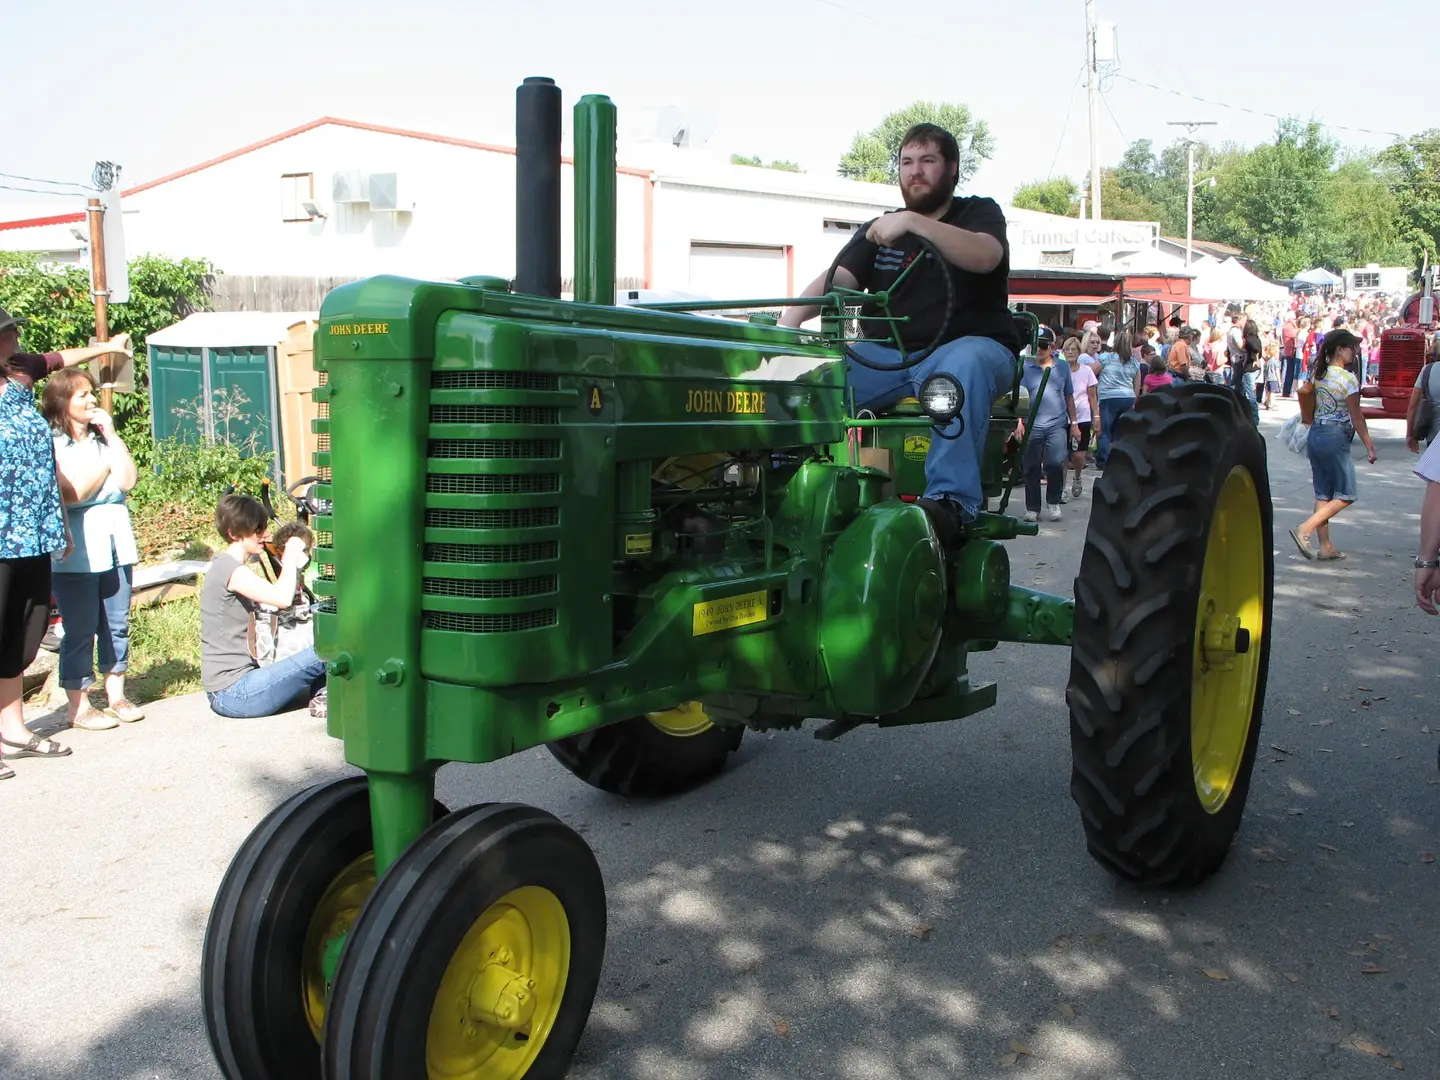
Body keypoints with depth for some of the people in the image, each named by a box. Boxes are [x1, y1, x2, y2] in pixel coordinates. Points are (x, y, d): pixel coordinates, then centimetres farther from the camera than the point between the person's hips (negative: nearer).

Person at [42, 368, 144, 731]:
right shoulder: (51, 443, -5)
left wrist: (111, 435, -2)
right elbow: (71, 495, -15)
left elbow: (127, 480, 0)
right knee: (81, 629, -1)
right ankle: (78, 706, 9)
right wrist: (105, 463, -5)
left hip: (115, 544, 6)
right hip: (77, 551, -6)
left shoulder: (104, 439, 14)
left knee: (117, 625, 9)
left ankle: (116, 695, 20)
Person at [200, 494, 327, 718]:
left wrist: (291, 564, 7)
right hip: (233, 692, -11)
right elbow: (283, 598, -30)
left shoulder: (224, 566, 16)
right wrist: (292, 554, -15)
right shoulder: (232, 570, -17)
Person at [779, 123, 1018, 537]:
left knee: (965, 363, -40)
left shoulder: (980, 213, 8)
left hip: (970, 346, -3)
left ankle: (952, 498, -45)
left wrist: (912, 222, -28)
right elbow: (836, 279, 0)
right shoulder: (880, 230, 19)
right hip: (887, 356, 4)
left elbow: (984, 257, -17)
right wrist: (791, 319, -20)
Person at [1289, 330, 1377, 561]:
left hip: (1315, 435, 8)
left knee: (1323, 494, 11)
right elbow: (1356, 416, -12)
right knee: (1345, 495, 0)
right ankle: (1304, 530, -14)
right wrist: (1369, 446, -6)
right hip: (1336, 437, -8)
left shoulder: (1318, 374, 6)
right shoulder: (1348, 378, -14)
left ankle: (1326, 546, 13)